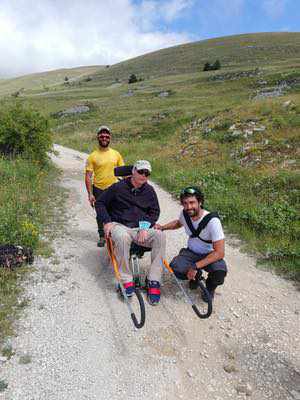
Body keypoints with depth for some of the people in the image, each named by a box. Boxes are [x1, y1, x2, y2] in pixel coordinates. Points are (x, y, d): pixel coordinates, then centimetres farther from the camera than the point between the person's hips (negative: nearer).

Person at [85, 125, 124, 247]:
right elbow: (88, 176, -5)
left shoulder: (116, 154, 3)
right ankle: (102, 237, 27)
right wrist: (90, 194, -11)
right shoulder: (92, 156, -4)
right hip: (98, 190, -1)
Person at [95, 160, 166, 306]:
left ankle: (153, 281, -22)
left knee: (160, 236, -27)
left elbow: (155, 211, 11)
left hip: (141, 229, 3)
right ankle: (126, 280, -24)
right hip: (119, 225, -2)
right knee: (122, 236, -40)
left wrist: (146, 227, -6)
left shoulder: (149, 190, 10)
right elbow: (100, 203, 6)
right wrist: (107, 221, -8)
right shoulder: (118, 187, 0)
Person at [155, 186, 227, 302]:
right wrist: (162, 227, -1)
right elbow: (179, 222, 17)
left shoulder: (212, 221, -28)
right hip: (191, 252, 4)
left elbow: (219, 253, -28)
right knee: (175, 268, -26)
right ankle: (196, 276, 10)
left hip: (210, 255, -3)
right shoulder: (184, 213, -11)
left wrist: (195, 266, -30)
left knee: (220, 272, -35)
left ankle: (210, 286, 4)